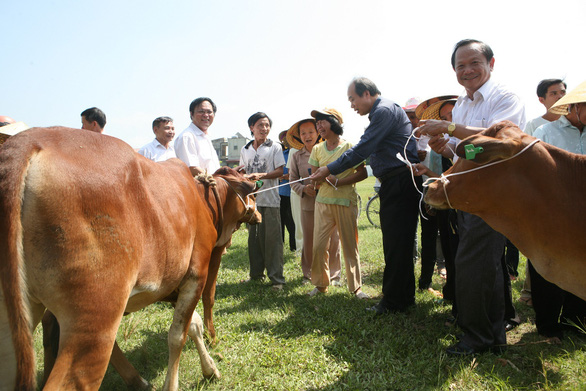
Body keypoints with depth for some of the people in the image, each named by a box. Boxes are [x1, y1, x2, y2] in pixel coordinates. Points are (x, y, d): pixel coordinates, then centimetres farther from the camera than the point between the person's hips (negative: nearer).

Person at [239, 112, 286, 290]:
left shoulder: (275, 147, 3)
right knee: (254, 238, 9)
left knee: (272, 239, -5)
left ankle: (276, 278, 0)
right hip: (251, 198, 4)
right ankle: (256, 274, 21)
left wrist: (261, 175, -18)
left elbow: (280, 171, -5)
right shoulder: (245, 149, 15)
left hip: (270, 199, -4)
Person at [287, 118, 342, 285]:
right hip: (308, 204, 2)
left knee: (333, 240, 1)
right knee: (309, 241, 6)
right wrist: (303, 188, -9)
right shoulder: (296, 156, 10)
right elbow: (293, 180, 11)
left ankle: (334, 275, 17)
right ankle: (308, 274, 23)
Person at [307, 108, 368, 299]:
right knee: (318, 245, -2)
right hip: (323, 202, 3)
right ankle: (320, 284, 16)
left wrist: (339, 181, -15)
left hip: (346, 202, -3)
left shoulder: (349, 147, -1)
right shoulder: (317, 150, 11)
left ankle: (355, 287, 13)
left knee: (350, 245, 1)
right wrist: (326, 177, -11)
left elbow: (362, 173, -4)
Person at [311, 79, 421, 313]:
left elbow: (362, 149, -18)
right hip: (394, 183, 11)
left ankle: (393, 302, 4)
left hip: (400, 183, -11)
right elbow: (370, 152, 23)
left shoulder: (385, 110, -12)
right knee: (399, 243, 15)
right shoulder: (382, 111, 20)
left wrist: (330, 170, -13)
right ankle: (404, 297, 26)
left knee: (396, 244, -5)